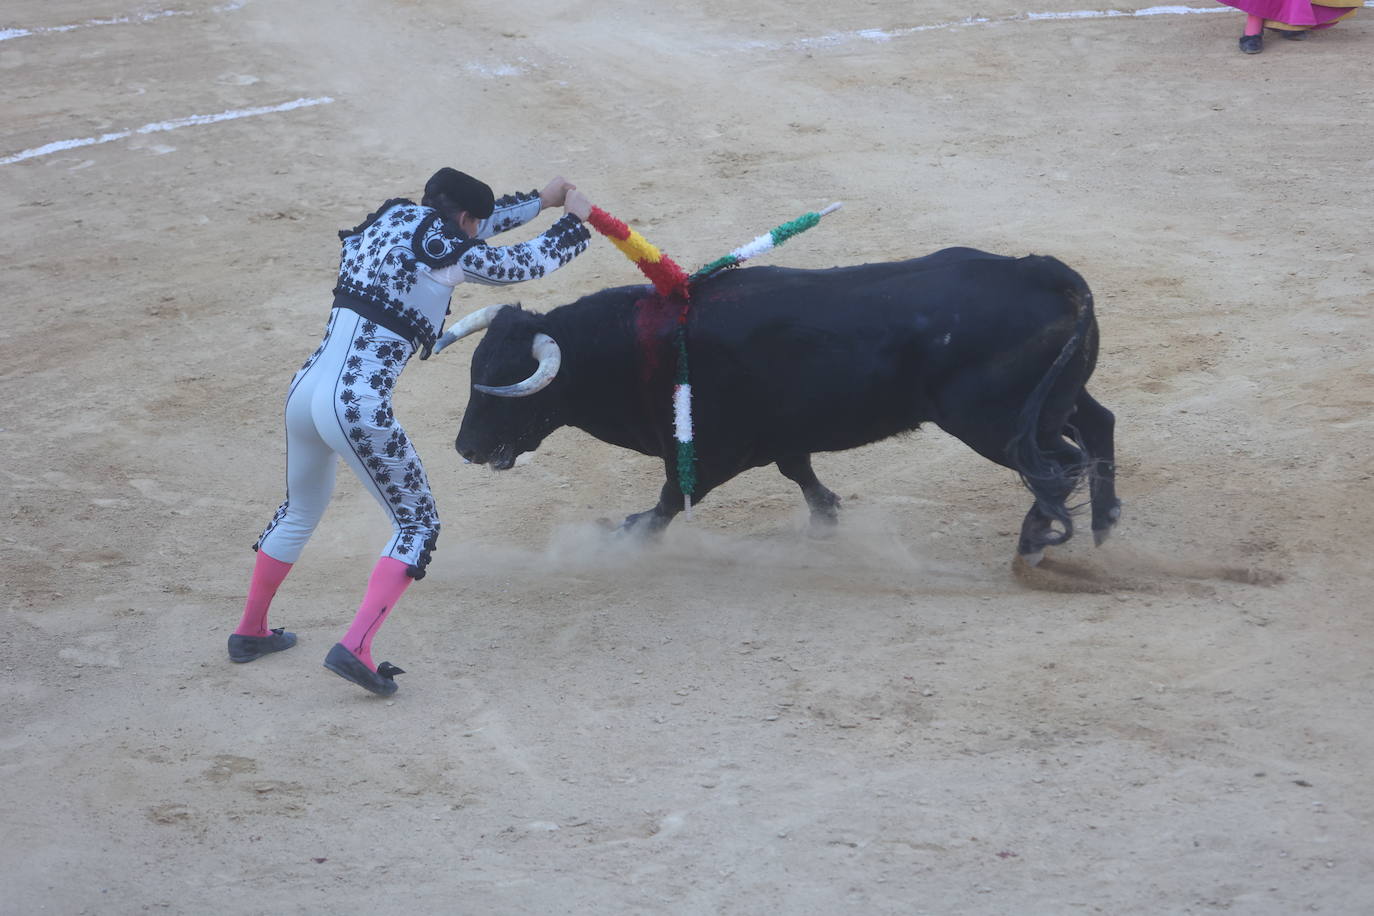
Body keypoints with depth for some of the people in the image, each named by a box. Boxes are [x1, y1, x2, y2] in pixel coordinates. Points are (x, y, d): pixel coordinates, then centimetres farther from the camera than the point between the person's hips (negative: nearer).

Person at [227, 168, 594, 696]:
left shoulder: (392, 217, 15)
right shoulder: (451, 253, -5)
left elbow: (468, 228, 33)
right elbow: (530, 262, 11)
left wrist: (540, 199, 41)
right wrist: (575, 218, 29)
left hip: (305, 389, 8)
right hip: (359, 408, -8)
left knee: (301, 510, 30)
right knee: (417, 524, 8)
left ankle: (250, 632, 41)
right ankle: (355, 647, -7)